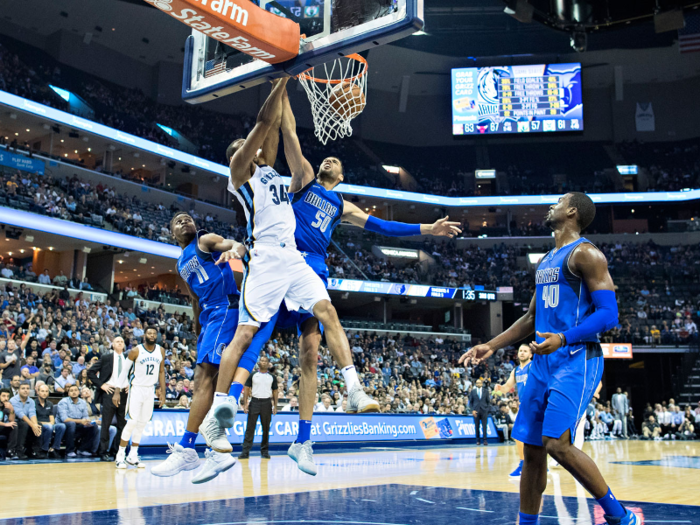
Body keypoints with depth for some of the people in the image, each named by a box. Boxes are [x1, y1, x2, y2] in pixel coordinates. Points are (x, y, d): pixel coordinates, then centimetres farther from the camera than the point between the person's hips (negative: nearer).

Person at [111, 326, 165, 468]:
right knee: (132, 422, -11)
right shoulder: (136, 351, -10)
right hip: (136, 388, -4)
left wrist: (163, 392, 6)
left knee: (142, 423, 6)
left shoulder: (161, 351, 2)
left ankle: (133, 456, 15)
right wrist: (117, 391, -9)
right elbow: (124, 371, -5)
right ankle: (120, 455, 0)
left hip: (150, 390, 4)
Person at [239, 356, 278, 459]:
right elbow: (246, 389, 4)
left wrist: (275, 406, 3)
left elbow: (275, 392, 11)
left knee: (266, 428, 5)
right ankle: (245, 451, -4)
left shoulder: (272, 377, 8)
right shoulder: (253, 375, 5)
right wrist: (245, 404, -4)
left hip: (267, 403, 1)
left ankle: (264, 451, 14)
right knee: (250, 427, -4)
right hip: (254, 401, -1)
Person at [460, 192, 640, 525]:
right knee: (532, 450, 8)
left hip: (575, 360, -8)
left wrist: (563, 339, -29)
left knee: (557, 443, -18)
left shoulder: (585, 254, -7)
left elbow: (608, 314, -15)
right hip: (543, 361, 8)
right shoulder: (545, 261, 20)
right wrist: (492, 346, 19)